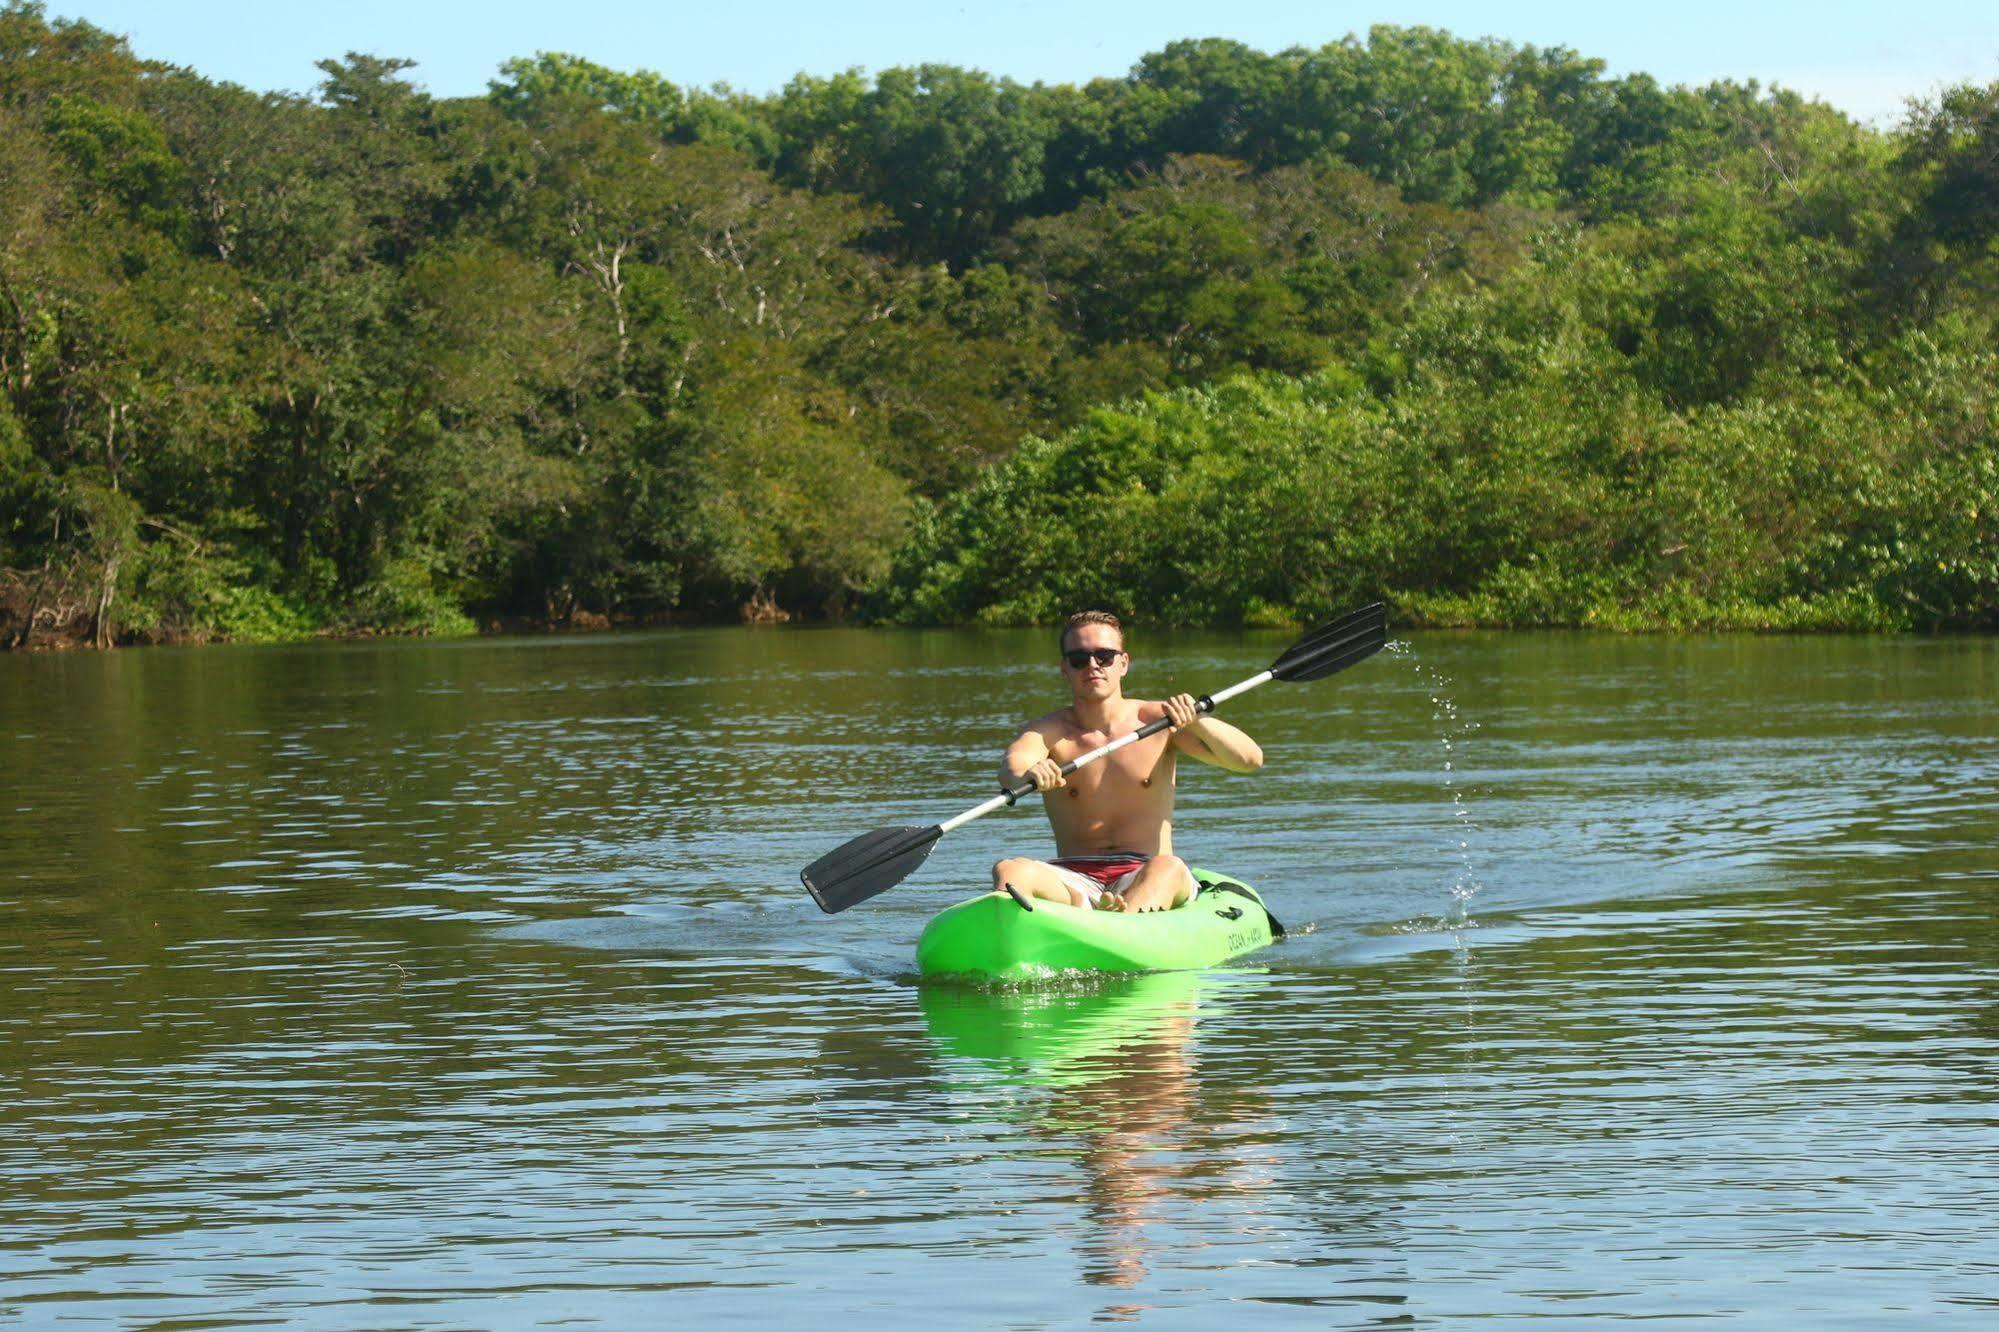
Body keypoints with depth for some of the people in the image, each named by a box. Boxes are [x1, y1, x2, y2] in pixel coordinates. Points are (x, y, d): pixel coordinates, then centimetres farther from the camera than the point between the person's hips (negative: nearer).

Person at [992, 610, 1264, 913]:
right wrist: (1025, 774, -46)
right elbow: (1012, 764, -20)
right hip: (1074, 880, 2)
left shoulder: (1157, 721, 5)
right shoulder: (1049, 732, 5)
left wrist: (1196, 721, -23)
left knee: (1166, 868, -37)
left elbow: (1251, 760, -5)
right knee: (1009, 871, -26)